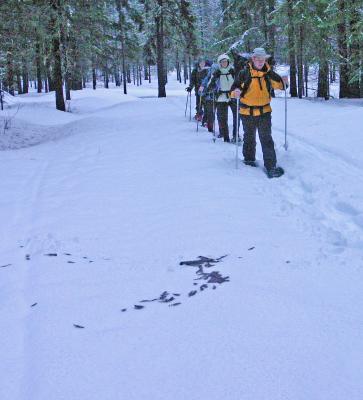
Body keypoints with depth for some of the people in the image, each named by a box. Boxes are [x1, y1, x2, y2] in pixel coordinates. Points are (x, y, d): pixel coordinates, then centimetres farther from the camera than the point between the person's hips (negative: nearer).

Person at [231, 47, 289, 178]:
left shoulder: (268, 73, -1)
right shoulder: (245, 73, -7)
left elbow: (278, 84, 6)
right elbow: (235, 88, -3)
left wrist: (283, 82, -16)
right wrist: (236, 92, -26)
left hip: (264, 111, 0)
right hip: (247, 112, 0)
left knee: (266, 139, -6)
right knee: (249, 137, 17)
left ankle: (270, 167, -6)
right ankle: (249, 158, 39)